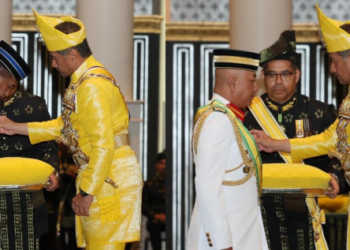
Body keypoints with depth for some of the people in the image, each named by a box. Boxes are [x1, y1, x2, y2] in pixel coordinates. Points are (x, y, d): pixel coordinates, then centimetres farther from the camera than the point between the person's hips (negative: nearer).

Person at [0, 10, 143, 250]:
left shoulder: (92, 86, -20)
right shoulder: (85, 79, 12)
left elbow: (103, 145, -23)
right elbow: (65, 125, 20)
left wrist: (87, 192, -19)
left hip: (109, 179, -10)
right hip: (103, 175, 10)